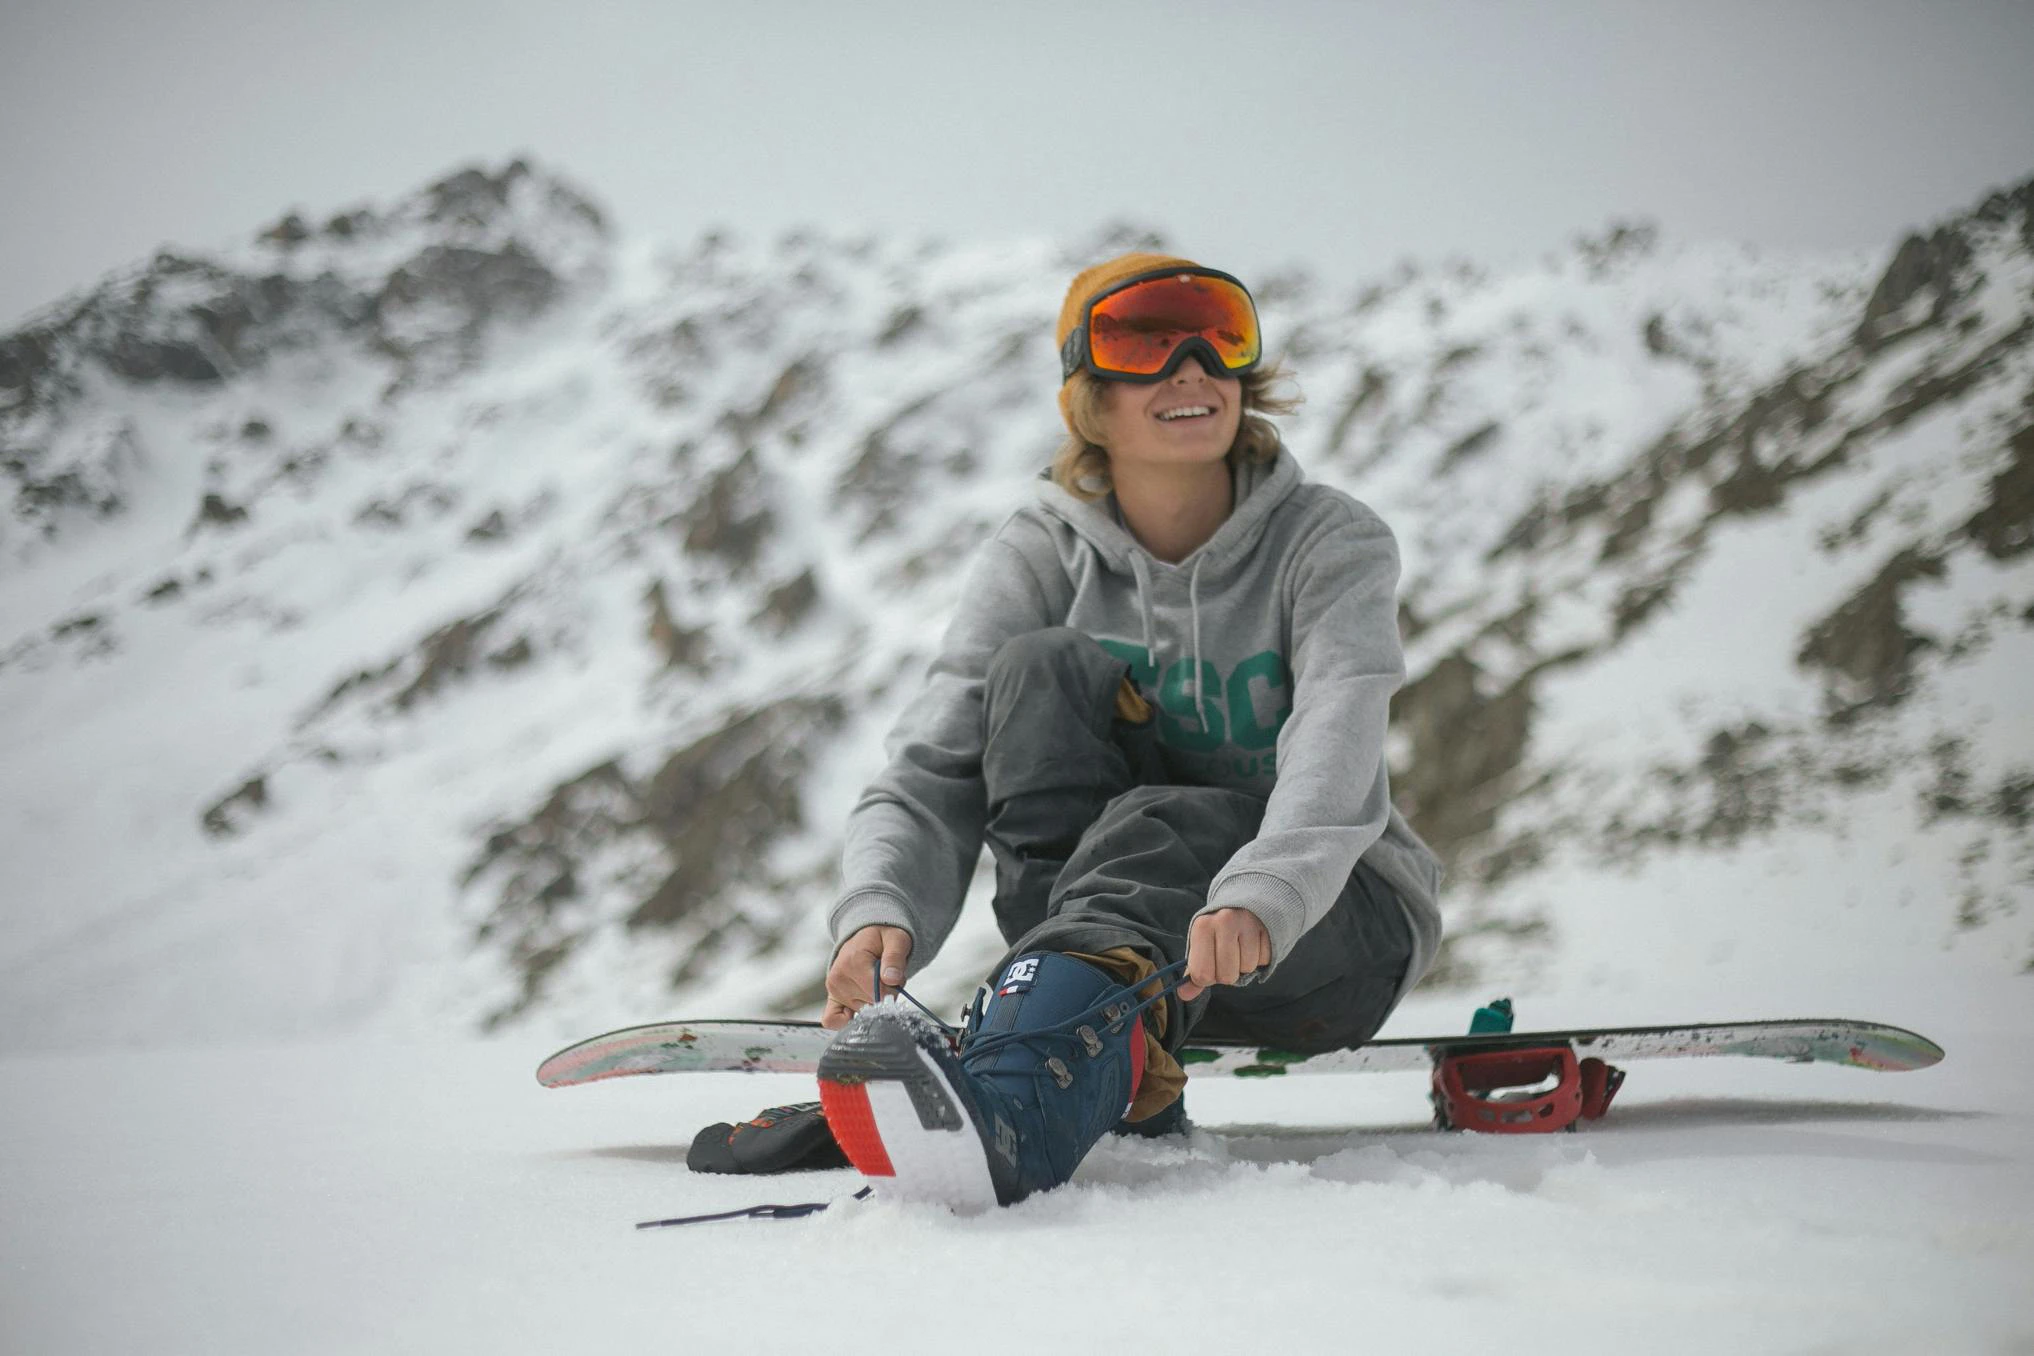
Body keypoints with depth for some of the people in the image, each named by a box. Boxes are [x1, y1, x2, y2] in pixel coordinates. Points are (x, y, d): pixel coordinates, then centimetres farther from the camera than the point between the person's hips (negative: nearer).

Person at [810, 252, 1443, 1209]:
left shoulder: (1329, 542, -8)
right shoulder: (1037, 559, -3)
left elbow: (1335, 744, -28)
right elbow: (932, 774, -14)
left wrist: (1259, 897, -49)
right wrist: (879, 914, -37)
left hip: (1329, 926, -2)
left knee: (1154, 826, -35)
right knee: (1044, 668, -22)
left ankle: (1015, 1104, -65)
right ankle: (1119, 1075, -34)